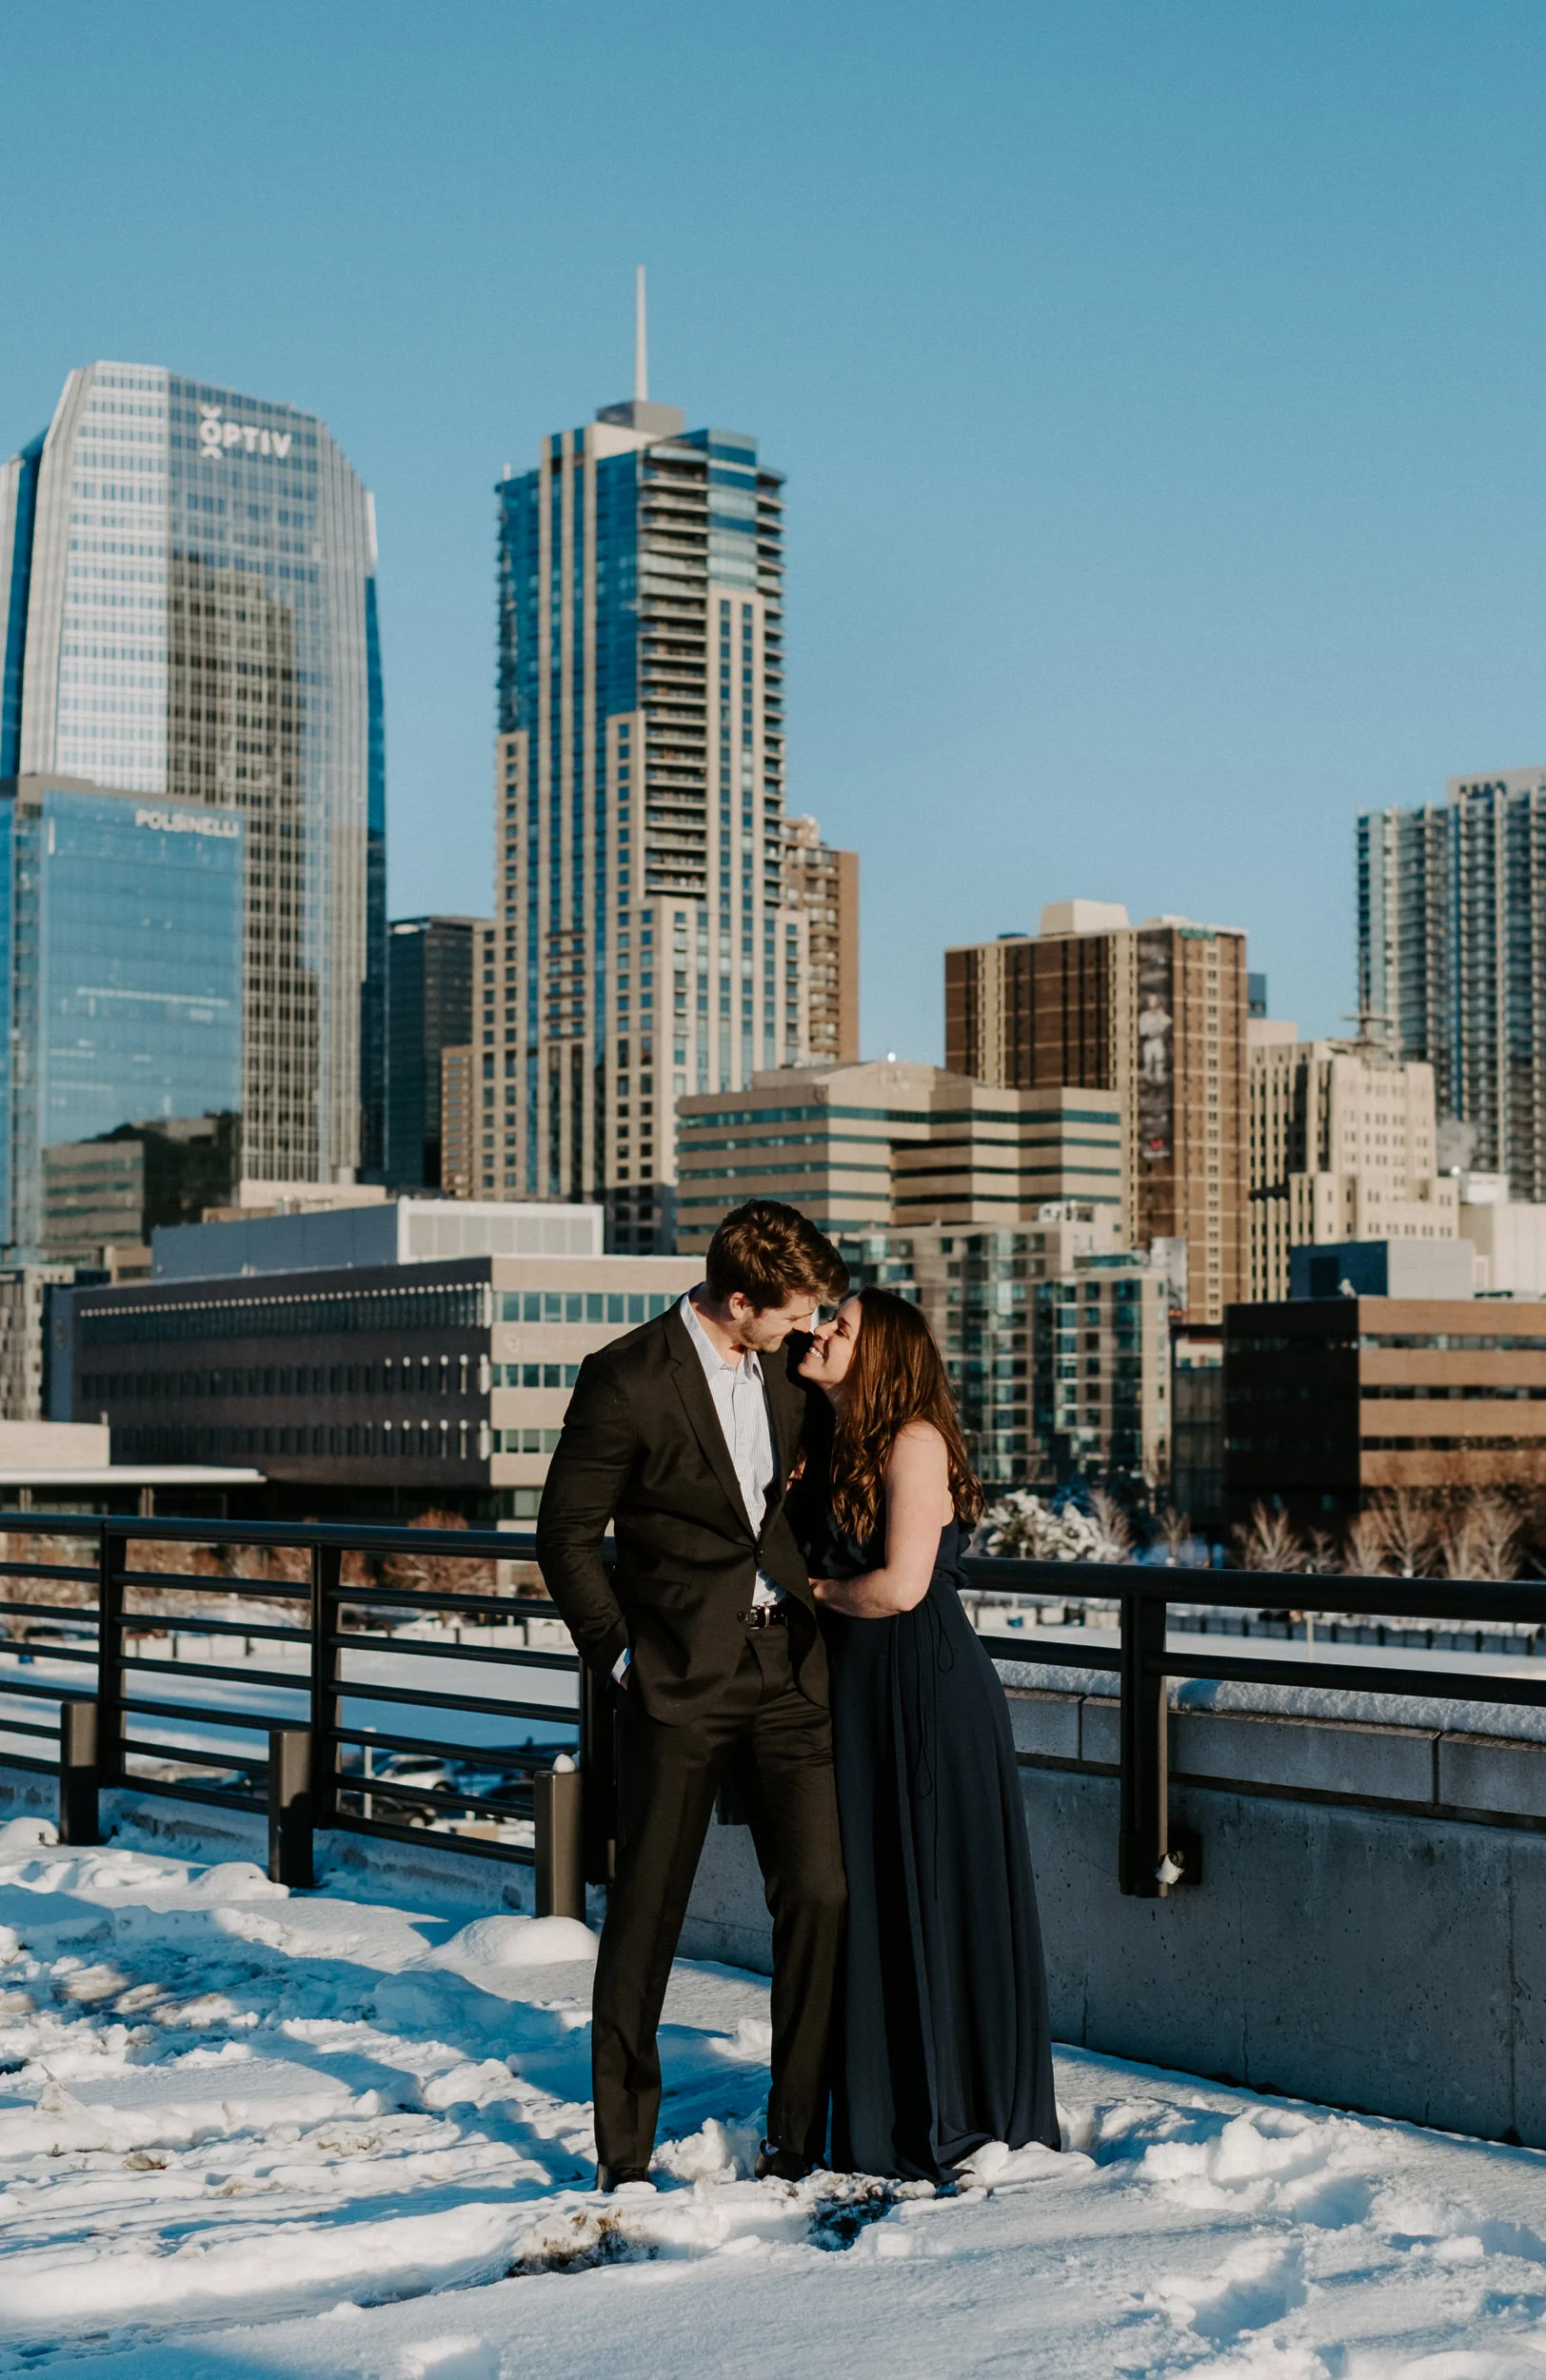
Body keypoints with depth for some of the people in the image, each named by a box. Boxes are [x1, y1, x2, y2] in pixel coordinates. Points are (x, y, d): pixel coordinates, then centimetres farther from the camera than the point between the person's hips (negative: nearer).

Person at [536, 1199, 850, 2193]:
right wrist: (619, 1655, -6)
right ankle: (624, 2152, 16)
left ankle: (798, 2139, 11)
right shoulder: (626, 1381, -11)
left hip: (788, 1671, 5)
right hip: (680, 1682, -5)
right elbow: (566, 1533, -5)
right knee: (647, 1911, 3)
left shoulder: (787, 1370, 7)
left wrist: (817, 1606, 12)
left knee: (821, 1896, -1)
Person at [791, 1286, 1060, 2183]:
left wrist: (818, 1592, -4)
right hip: (857, 1691, 8)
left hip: (930, 1697, -8)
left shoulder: (915, 1440, -12)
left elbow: (901, 1586, -18)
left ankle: (963, 2121, 11)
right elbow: (811, 1558, 17)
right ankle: (881, 2122, 20)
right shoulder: (832, 1442, 12)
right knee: (868, 1899, 11)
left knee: (938, 1897, 0)